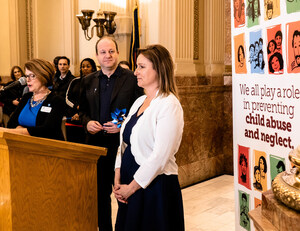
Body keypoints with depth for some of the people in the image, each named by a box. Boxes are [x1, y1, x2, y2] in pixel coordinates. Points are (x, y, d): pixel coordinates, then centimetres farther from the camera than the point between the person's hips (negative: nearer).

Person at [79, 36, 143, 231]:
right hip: (96, 145, 4)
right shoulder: (88, 81, 10)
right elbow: (83, 110, 16)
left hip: (123, 145, -4)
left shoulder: (132, 79, -5)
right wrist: (87, 122, -4)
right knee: (100, 193, 15)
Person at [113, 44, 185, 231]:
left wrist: (132, 187, -13)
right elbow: (125, 143, 12)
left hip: (155, 185, -7)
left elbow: (160, 156, -20)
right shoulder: (139, 102, 10)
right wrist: (118, 180, 2)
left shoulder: (169, 105, -15)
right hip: (128, 185, 7)